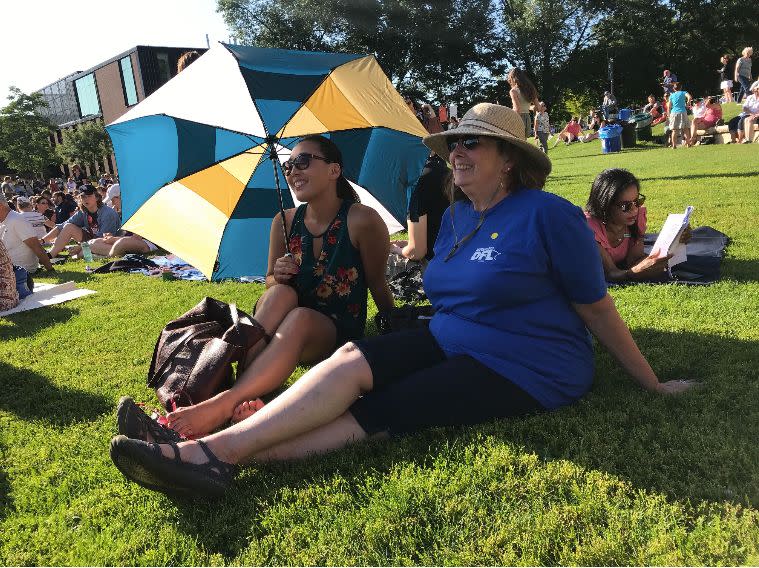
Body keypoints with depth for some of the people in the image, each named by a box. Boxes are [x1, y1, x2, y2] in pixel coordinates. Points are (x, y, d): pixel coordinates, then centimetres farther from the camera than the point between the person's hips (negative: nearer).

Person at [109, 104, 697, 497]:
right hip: (452, 343, 7)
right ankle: (211, 449, -24)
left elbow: (598, 307, -6)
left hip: (525, 370, -6)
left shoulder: (548, 214, -12)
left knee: (378, 412, -22)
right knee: (351, 361, -16)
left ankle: (219, 451, -27)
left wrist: (652, 383, -2)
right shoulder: (454, 216, 9)